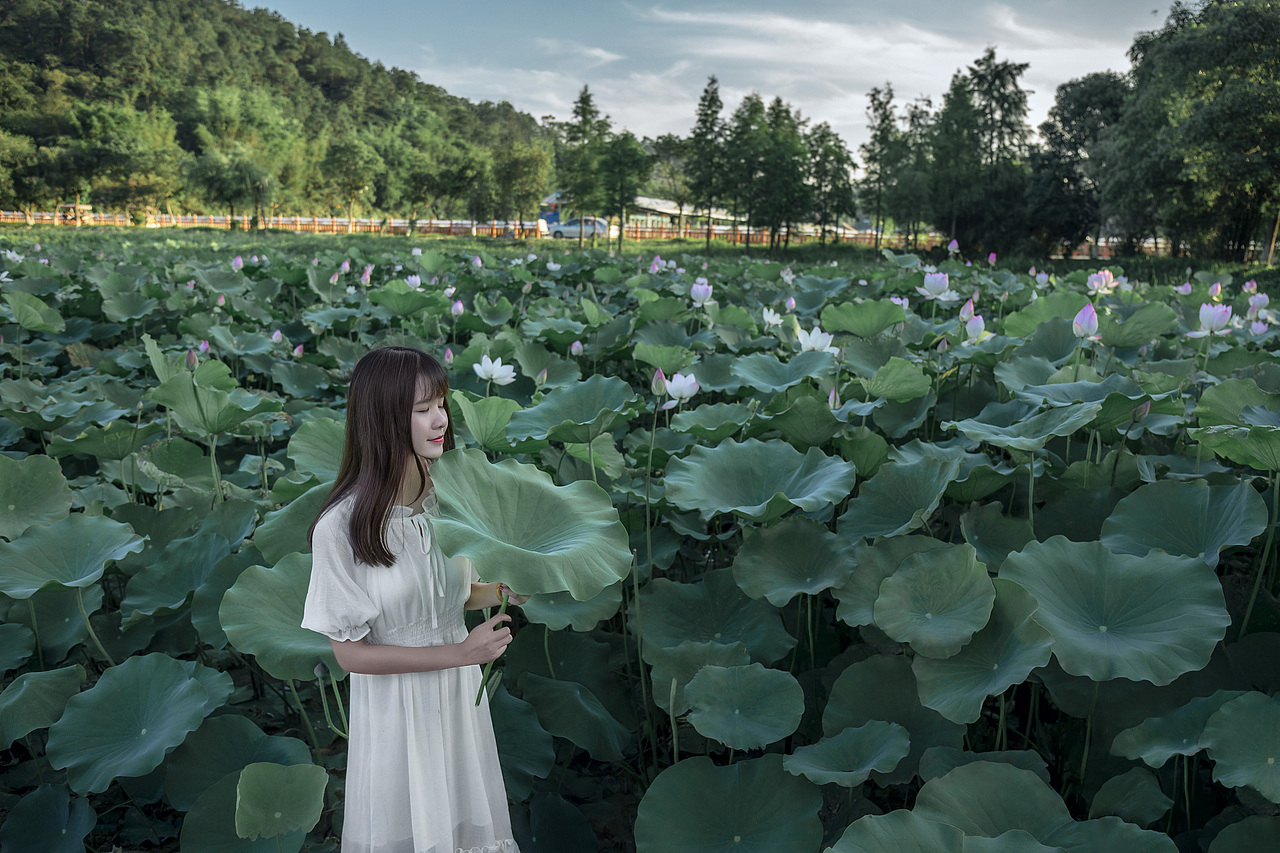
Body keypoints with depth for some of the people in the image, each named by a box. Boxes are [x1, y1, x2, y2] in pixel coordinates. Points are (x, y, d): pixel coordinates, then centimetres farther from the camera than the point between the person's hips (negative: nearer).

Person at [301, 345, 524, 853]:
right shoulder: (342, 526, -21)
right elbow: (350, 653, -17)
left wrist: (503, 592, -8)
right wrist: (460, 653, -21)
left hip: (460, 695, 5)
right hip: (395, 702, -5)